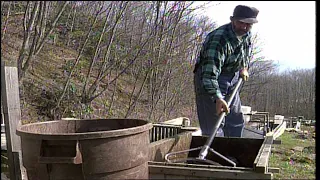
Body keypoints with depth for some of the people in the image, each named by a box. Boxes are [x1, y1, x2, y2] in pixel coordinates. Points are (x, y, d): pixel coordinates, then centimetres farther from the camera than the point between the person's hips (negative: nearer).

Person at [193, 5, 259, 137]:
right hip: (208, 80, -8)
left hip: (232, 79, 9)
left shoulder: (247, 34, -2)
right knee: (214, 125, -12)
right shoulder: (219, 39, -30)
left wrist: (244, 68, 10)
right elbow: (210, 73, -38)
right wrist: (217, 98, -49)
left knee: (236, 123, 14)